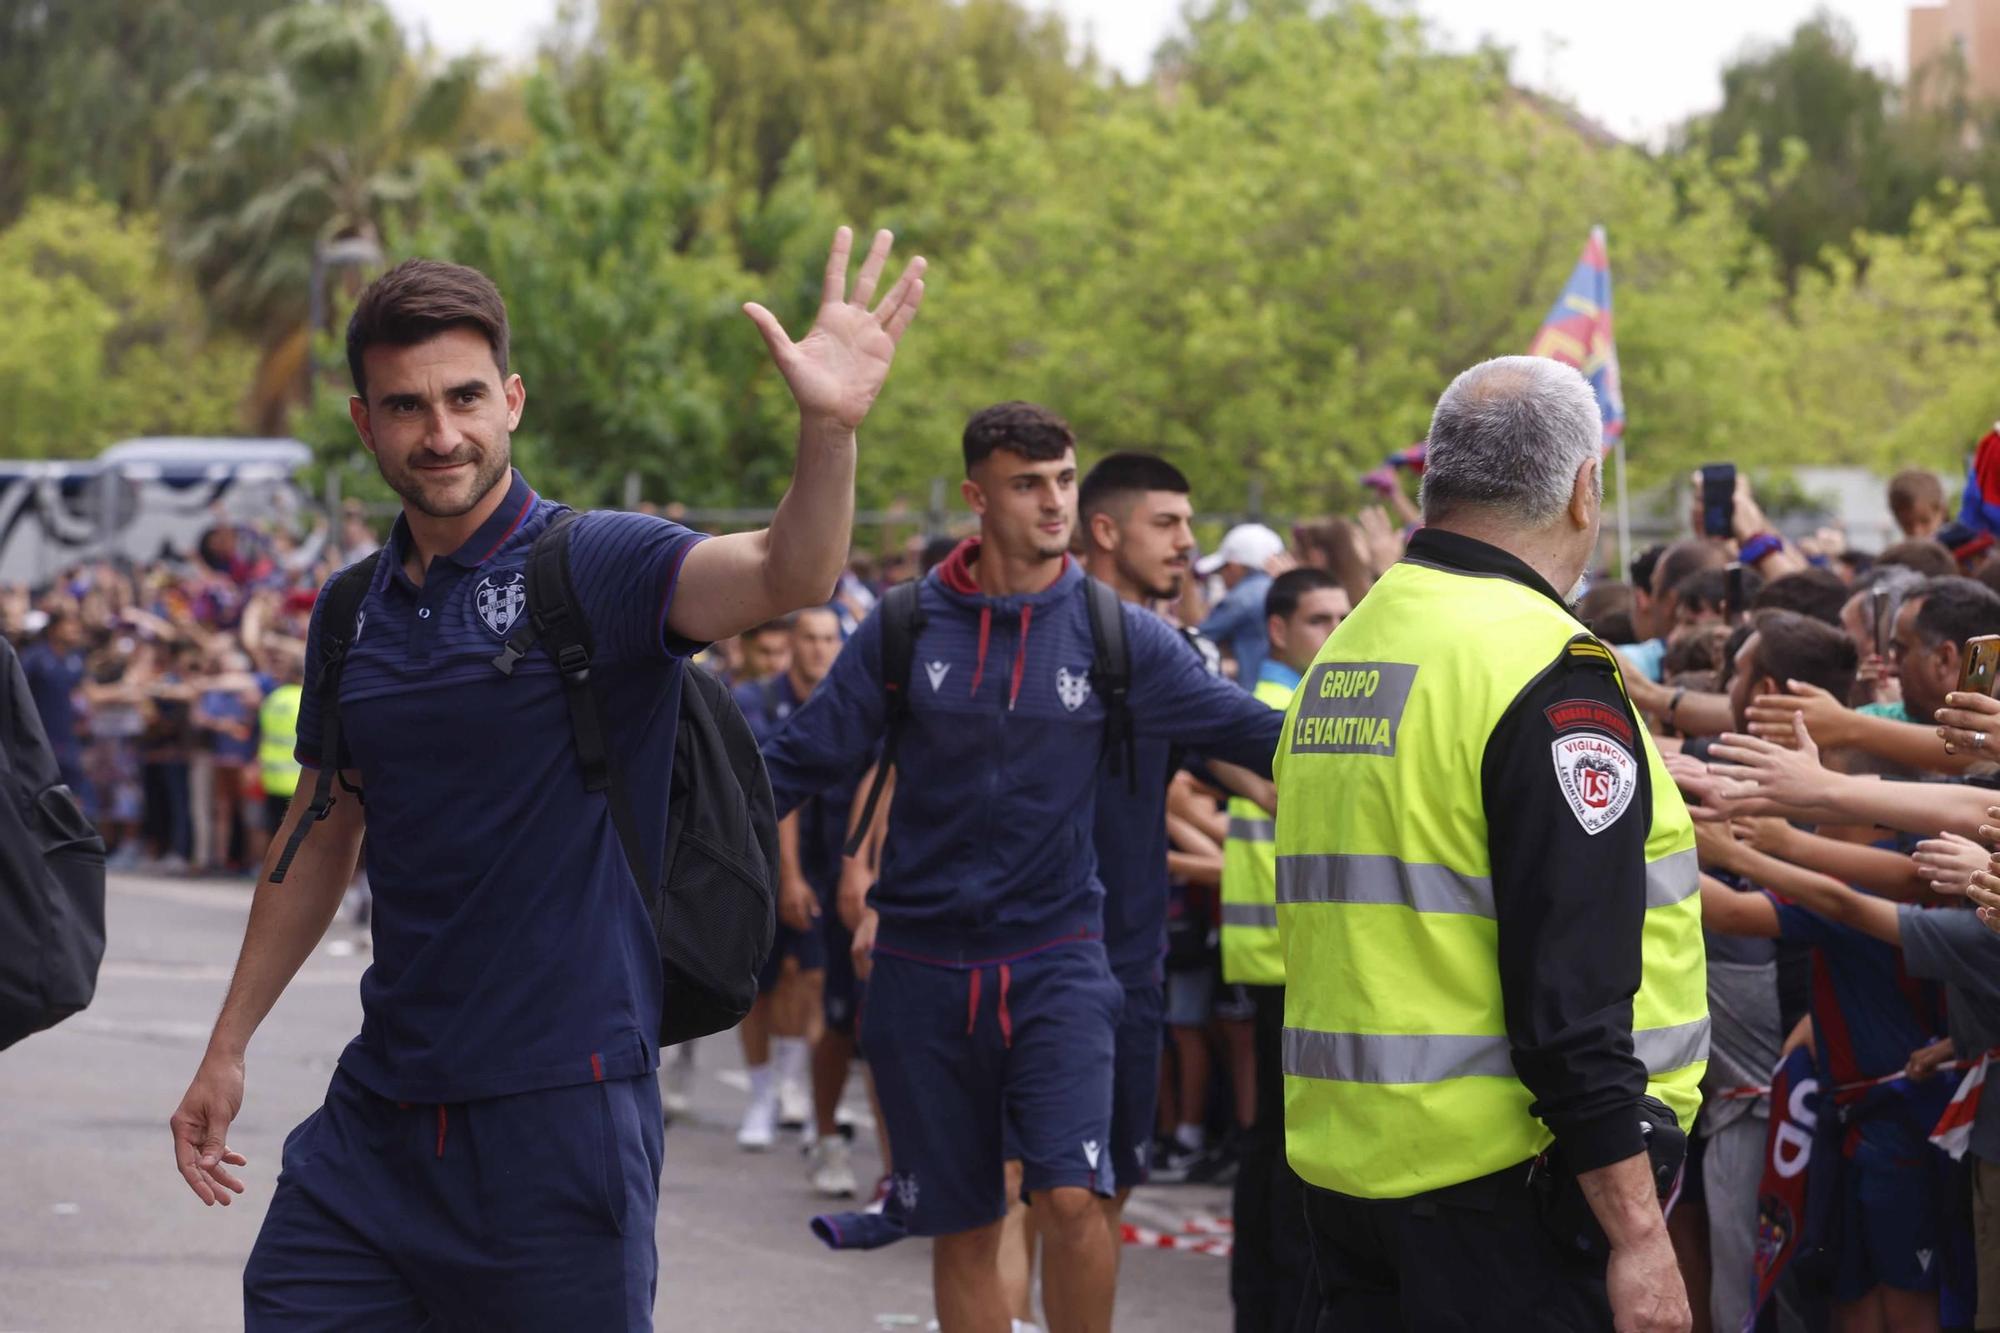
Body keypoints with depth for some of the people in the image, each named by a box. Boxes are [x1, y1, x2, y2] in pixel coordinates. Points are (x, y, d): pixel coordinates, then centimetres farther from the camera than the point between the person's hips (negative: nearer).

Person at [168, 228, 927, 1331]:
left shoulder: (593, 566, -8)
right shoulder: (351, 613, 10)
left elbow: (786, 577, -28)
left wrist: (827, 429, -48)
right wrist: (226, 1050, 23)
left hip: (561, 1104, -5)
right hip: (383, 1106, 6)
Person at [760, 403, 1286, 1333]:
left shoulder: (1116, 635, 0)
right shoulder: (907, 626, 1)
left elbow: (1254, 734, 0)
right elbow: (802, 759, 4)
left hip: (1055, 957, -1)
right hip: (923, 966, 1)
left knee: (1072, 1198, -18)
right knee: (960, 1231, 7)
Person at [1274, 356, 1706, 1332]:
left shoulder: (1341, 658, 13)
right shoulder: (1550, 674, -14)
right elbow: (1572, 991, -20)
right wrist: (1635, 1234, -19)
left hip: (1341, 1165, 9)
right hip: (1502, 1178, -8)